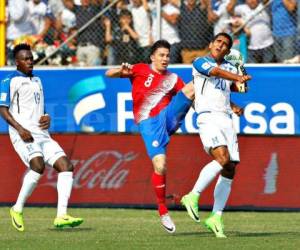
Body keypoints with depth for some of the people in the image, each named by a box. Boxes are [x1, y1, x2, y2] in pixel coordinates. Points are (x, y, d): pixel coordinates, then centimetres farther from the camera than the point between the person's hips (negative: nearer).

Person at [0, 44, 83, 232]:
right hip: (23, 134, -7)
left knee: (66, 165, -9)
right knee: (38, 165, -30)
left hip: (42, 134, 7)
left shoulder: (37, 81, 24)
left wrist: (47, 118, 10)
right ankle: (18, 209, -13)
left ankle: (61, 216, -14)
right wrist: (19, 128, -19)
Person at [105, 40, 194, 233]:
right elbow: (109, 74, 3)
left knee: (193, 87, -15)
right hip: (148, 123, -3)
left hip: (168, 117, 3)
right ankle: (163, 211, 0)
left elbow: (187, 98, 17)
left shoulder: (173, 79, 18)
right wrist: (121, 71, -21)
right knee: (160, 166, -16)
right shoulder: (140, 70, 9)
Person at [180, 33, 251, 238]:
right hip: (208, 118, -7)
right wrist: (238, 78, -32)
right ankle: (193, 196, -22)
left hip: (226, 119, 7)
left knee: (230, 169, 0)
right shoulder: (200, 62, 2)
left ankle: (216, 217, 6)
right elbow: (217, 72, -17)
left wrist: (241, 82, -13)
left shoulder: (230, 68, 22)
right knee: (222, 158, -27)